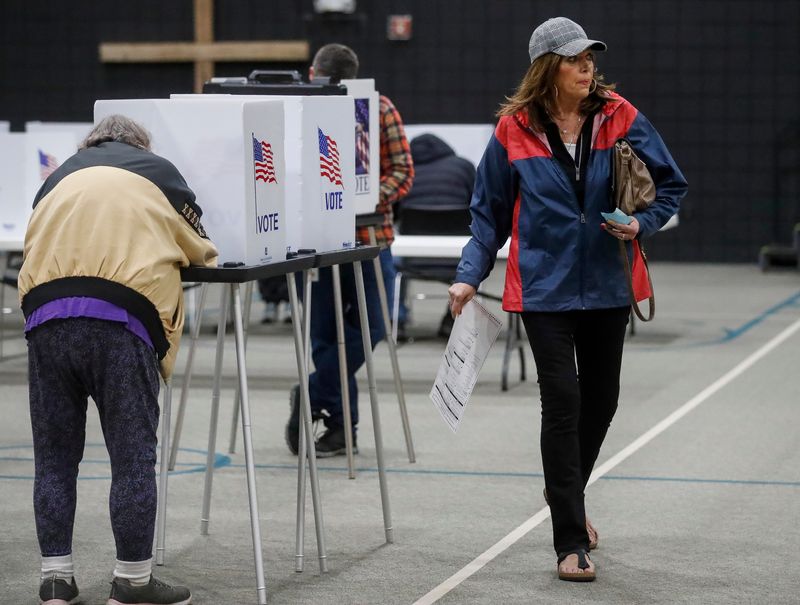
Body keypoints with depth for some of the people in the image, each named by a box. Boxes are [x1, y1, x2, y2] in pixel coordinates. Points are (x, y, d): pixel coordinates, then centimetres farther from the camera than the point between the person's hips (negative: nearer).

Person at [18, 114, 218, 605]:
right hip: (121, 316, -3)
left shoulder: (58, 179, 27)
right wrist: (206, 256, 46)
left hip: (44, 311, 4)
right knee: (133, 455, 3)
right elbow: (198, 249, 24)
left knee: (55, 454, 12)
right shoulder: (158, 171, 18)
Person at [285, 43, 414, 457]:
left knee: (370, 325, -4)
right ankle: (341, 422, 13)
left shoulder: (379, 109, -1)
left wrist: (374, 197, -21)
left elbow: (402, 170, -2)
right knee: (324, 333, 3)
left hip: (369, 232, -1)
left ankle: (311, 397, 11)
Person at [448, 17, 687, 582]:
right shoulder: (514, 130, -5)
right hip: (544, 286, -3)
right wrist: (470, 275, -3)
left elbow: (672, 184, 7)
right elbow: (490, 210, 4)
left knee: (601, 398, 15)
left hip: (606, 284, 3)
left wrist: (643, 222, -11)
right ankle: (571, 543, -3)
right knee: (563, 401, -9)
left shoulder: (620, 118, -2)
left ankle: (567, 493, 44)